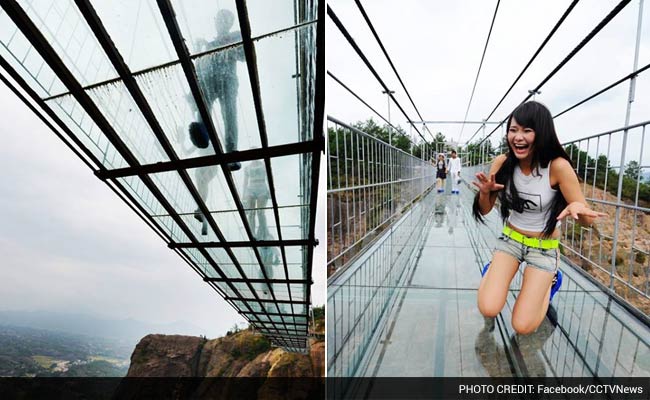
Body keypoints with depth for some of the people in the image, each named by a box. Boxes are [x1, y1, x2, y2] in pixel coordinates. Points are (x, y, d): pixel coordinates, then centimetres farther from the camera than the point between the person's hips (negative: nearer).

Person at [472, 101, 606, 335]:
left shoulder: (558, 167, -21)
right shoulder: (502, 163, -13)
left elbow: (587, 221, -16)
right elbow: (485, 210, -4)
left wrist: (578, 208, -39)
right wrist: (484, 192, -27)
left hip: (544, 248, -1)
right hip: (510, 239, 2)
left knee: (523, 326, -5)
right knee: (488, 310, -16)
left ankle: (550, 281, 22)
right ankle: (493, 271, 17)